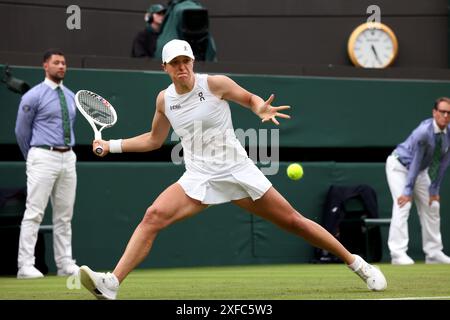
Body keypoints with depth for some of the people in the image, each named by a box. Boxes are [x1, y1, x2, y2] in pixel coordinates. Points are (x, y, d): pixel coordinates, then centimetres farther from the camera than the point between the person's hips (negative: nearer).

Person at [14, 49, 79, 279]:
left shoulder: (71, 96, 14)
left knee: (64, 215, 8)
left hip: (68, 158, 7)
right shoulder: (33, 96, -5)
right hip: (44, 157, -6)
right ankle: (25, 266, -9)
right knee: (34, 213, -8)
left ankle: (65, 264, 13)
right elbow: (21, 130, 1)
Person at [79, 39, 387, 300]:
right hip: (198, 179, 3)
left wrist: (262, 109, -15)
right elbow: (154, 140, 19)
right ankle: (111, 283, -27)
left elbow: (250, 98, 8)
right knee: (153, 217, -21)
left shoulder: (216, 83, -8)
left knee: (293, 220, 0)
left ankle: (356, 263, 16)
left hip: (238, 171, -2)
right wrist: (112, 145, 13)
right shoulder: (164, 99, 4)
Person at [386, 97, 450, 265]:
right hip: (399, 166, -7)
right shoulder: (424, 131, -32)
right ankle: (398, 254, -23)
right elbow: (415, 161, -30)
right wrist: (408, 191, -28)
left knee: (432, 206, 6)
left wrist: (434, 190, -6)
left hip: (421, 170, 8)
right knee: (403, 205, -20)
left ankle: (434, 253, 12)